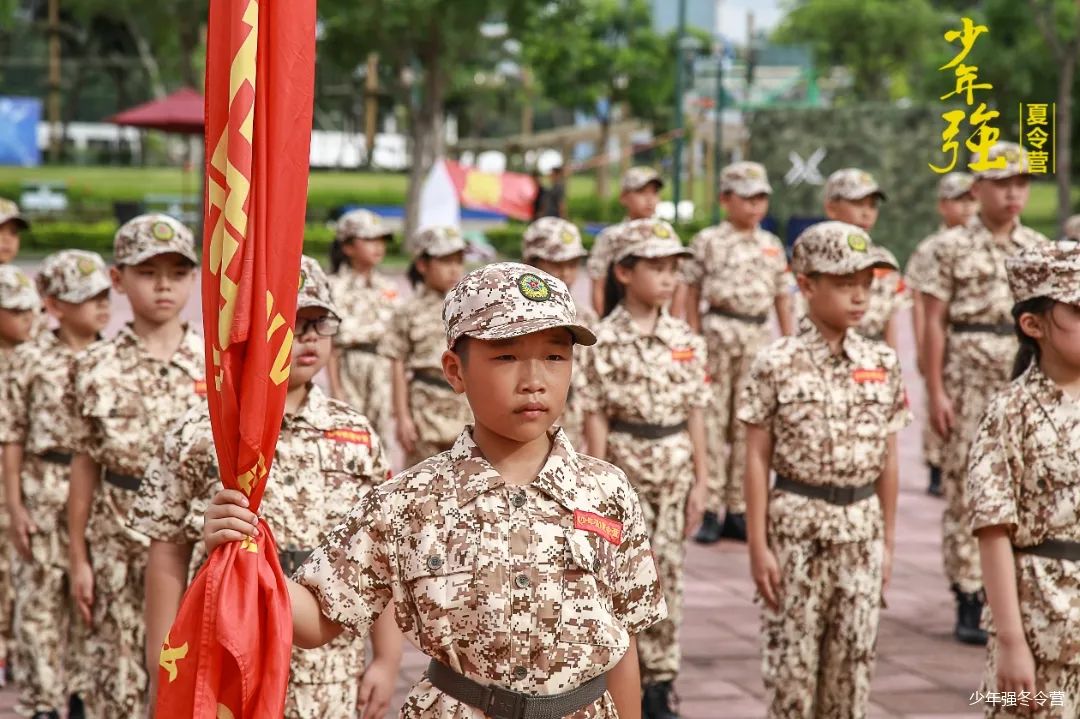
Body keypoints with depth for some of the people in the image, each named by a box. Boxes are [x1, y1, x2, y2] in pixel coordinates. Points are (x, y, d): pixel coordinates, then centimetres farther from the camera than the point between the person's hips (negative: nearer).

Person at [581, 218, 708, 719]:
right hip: (625, 465, -3)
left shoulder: (685, 339, 3)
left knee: (667, 573, 5)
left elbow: (694, 413, 6)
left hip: (675, 466, 3)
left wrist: (700, 481, 5)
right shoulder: (605, 340, -8)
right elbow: (595, 416, -7)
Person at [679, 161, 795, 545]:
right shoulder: (708, 241, -1)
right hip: (718, 336, -4)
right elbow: (692, 295, 0)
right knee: (712, 422, -3)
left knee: (748, 426, 7)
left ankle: (738, 510, 14)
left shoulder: (772, 245, 11)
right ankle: (710, 510, 1)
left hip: (758, 339, 4)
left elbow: (783, 298, 13)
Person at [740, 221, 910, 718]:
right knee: (791, 657, 3)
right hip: (797, 524, -3)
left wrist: (887, 540, 9)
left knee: (854, 657, 8)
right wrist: (758, 545, -7)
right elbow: (757, 458, -5)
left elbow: (887, 458, 8)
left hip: (861, 527, 3)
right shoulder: (777, 364, -7)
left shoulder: (882, 364, 3)